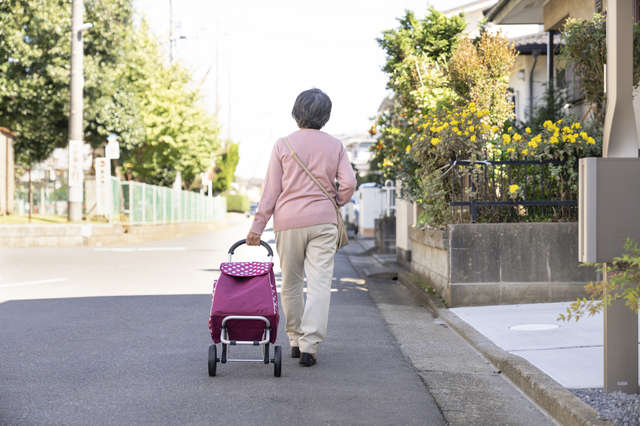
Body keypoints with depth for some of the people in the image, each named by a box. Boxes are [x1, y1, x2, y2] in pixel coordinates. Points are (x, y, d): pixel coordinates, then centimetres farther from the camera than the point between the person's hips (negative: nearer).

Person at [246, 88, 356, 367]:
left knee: (290, 283, 13)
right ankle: (310, 346, -12)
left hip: (289, 221, 0)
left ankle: (295, 341, 21)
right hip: (323, 222, 0)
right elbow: (348, 183, -4)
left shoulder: (283, 145, 1)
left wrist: (258, 226, 1)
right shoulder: (335, 146, 5)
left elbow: (271, 189, -1)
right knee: (319, 283, -3)